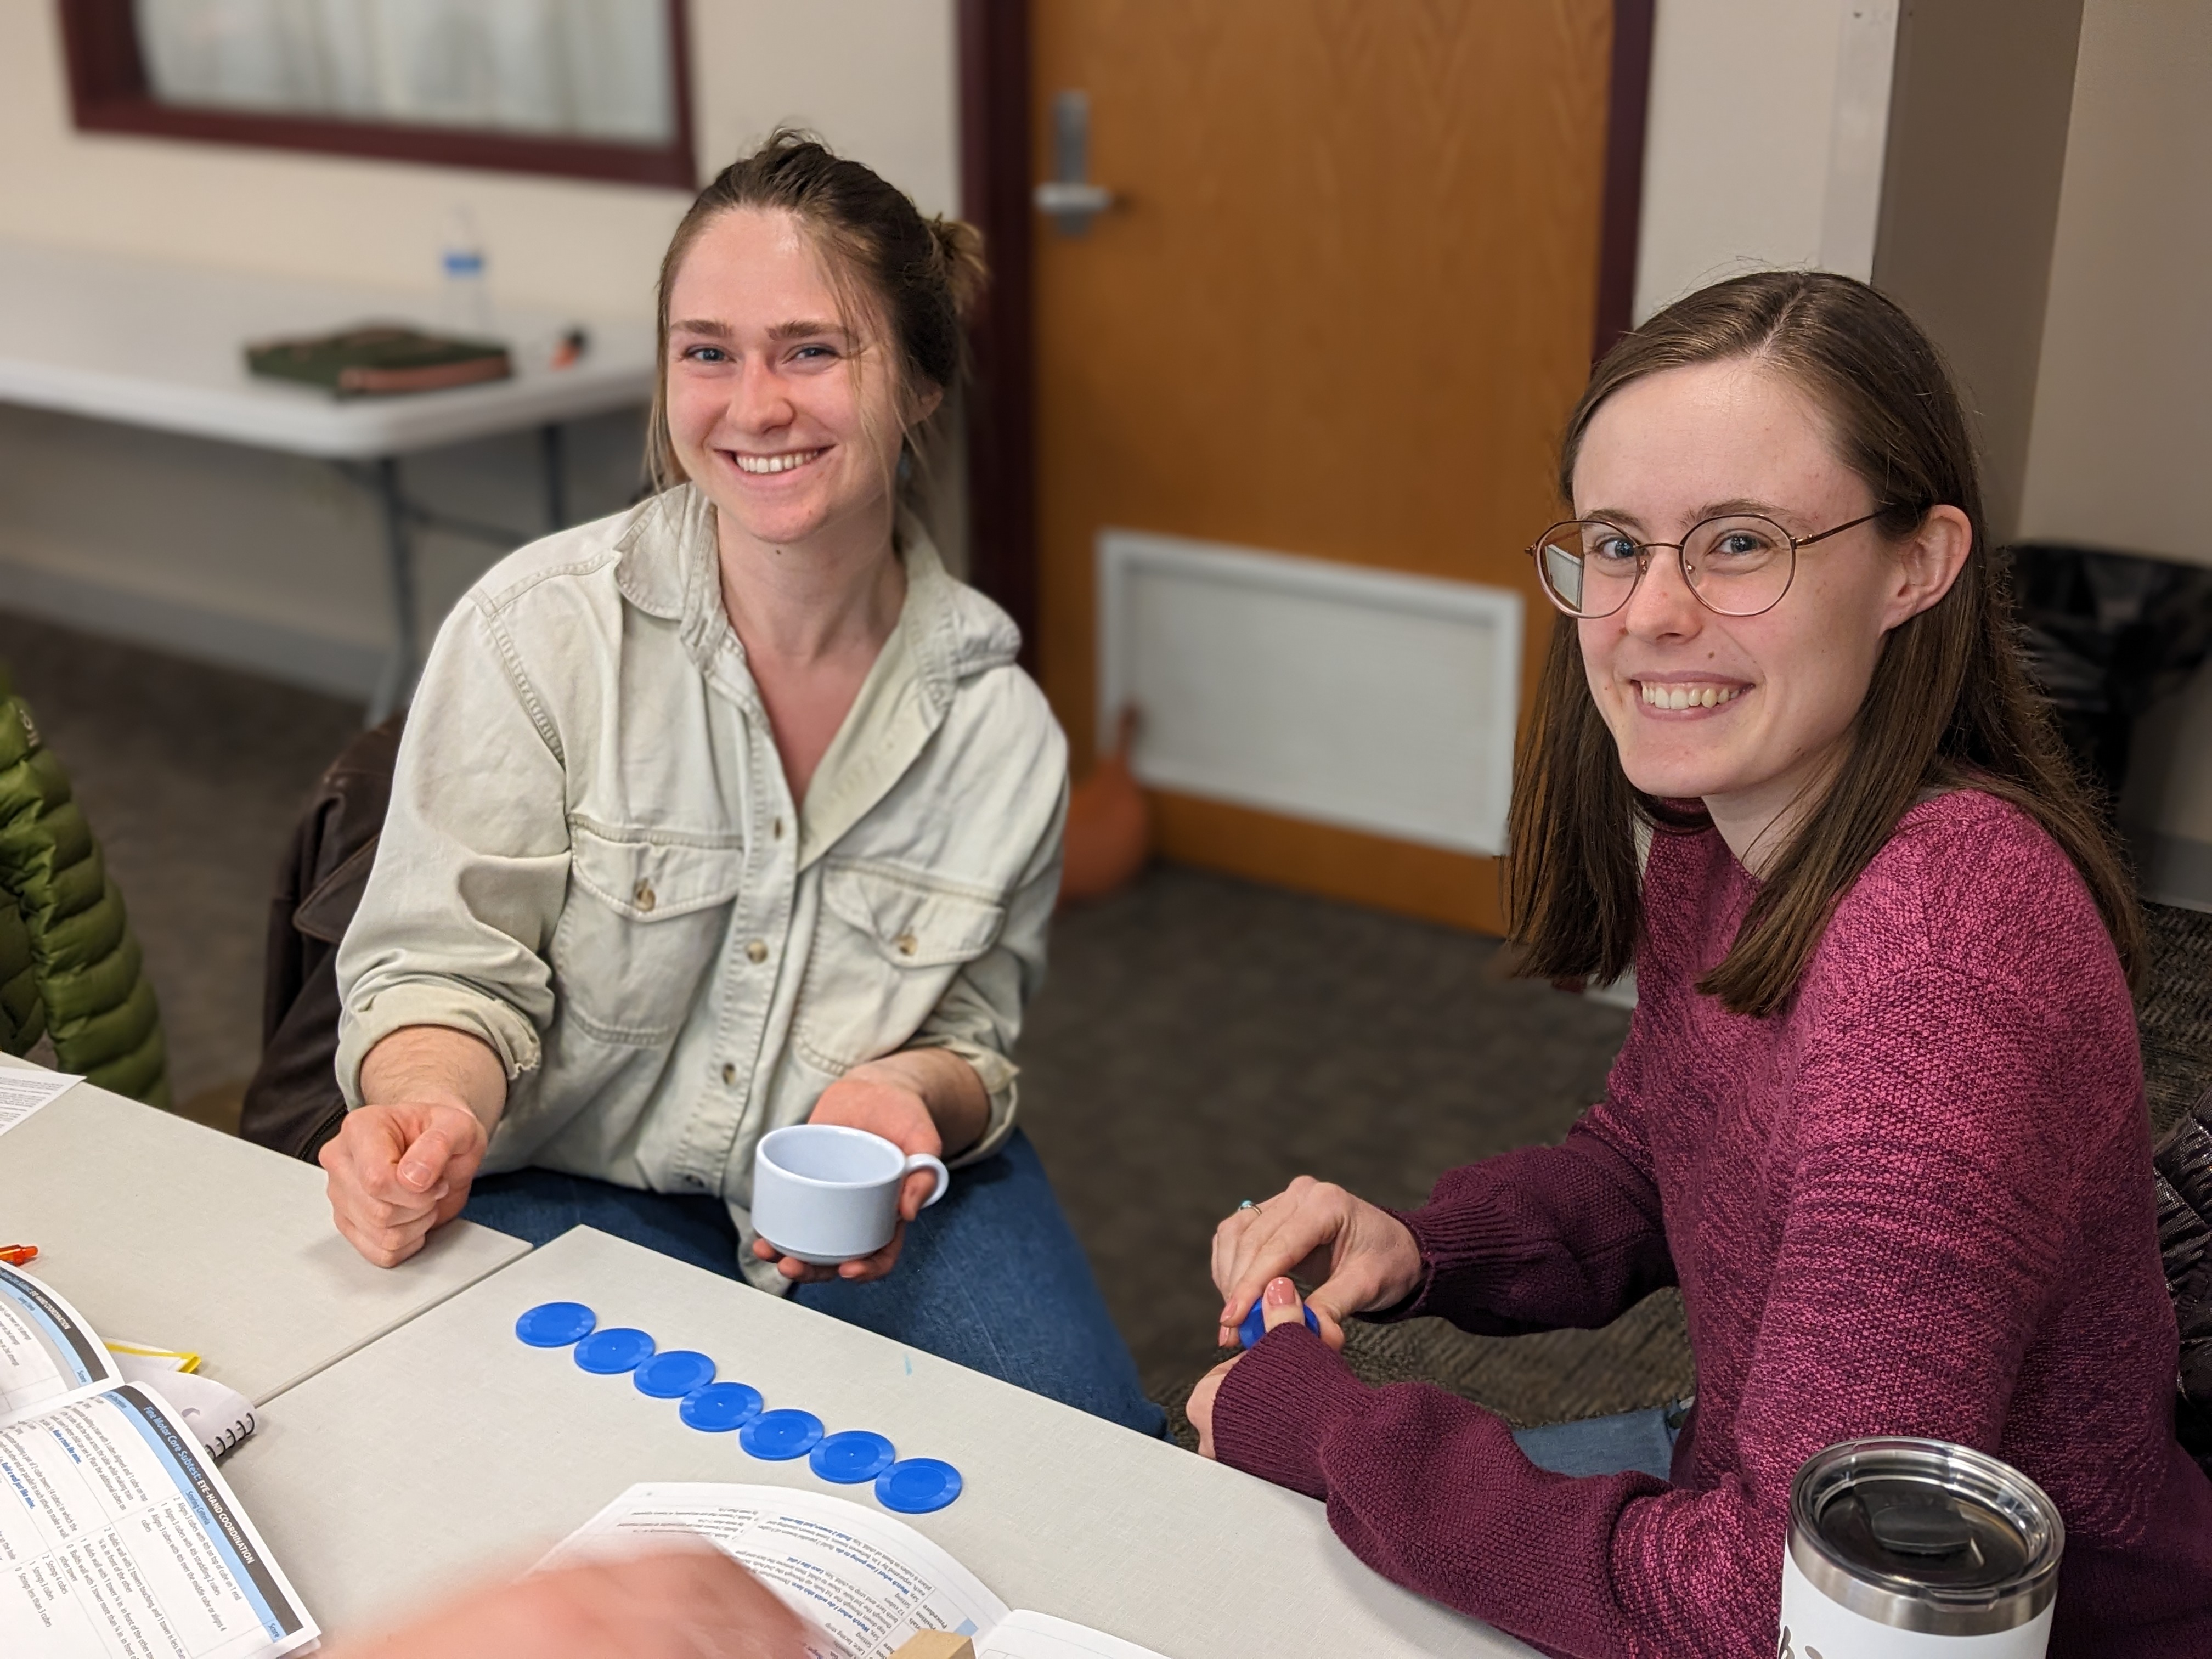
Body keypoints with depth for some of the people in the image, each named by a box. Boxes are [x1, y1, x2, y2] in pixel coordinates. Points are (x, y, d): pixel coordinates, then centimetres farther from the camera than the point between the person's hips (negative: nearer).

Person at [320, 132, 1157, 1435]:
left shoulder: (998, 721, -7)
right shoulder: (538, 630, -15)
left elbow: (972, 1039, 2)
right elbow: (445, 961, -11)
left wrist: (912, 1099, -22)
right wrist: (431, 1111, -34)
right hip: (578, 1180, -2)